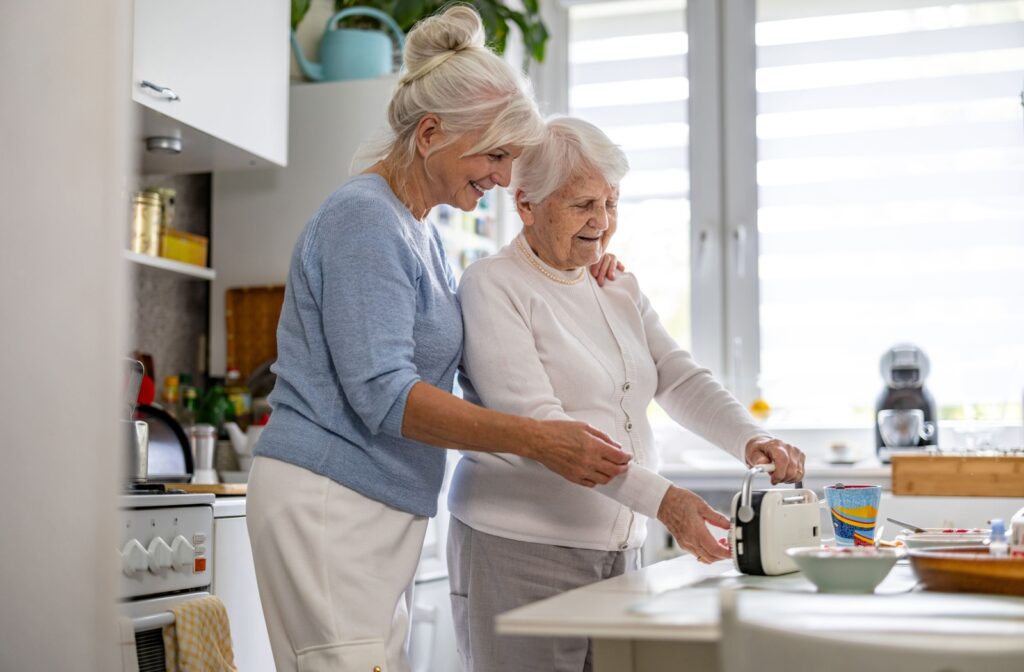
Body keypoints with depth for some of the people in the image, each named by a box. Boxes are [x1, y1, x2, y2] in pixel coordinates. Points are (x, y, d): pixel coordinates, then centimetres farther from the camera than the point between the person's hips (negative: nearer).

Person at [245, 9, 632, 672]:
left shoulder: (422, 231, 18)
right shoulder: (365, 218, -13)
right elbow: (381, 393, -21)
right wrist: (536, 438, -25)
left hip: (381, 511, 10)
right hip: (329, 502, -9)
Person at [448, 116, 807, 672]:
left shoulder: (620, 289, 16)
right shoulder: (492, 287, -8)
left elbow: (680, 380, 7)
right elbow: (537, 422, -18)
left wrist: (750, 440, -14)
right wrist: (658, 497, -26)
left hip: (619, 546, 7)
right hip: (521, 549, -6)